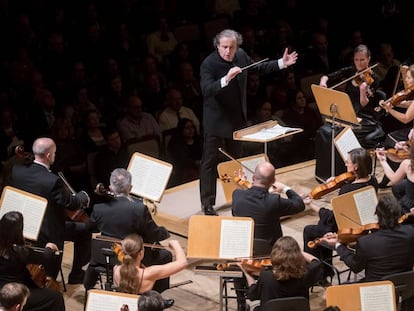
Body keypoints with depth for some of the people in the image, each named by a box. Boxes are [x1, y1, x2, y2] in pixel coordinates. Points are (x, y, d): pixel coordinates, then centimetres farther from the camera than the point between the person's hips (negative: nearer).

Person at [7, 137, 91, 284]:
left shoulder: (17, 170, -12)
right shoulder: (53, 181, -29)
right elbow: (72, 204, -18)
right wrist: (83, 196, 4)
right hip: (46, 233, -7)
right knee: (85, 231, 12)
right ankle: (76, 275, 22)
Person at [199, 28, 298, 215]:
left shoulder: (241, 55, -3)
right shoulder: (209, 64, -23)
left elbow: (258, 68, 16)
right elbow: (206, 90, -36)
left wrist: (282, 64, 10)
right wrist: (226, 79, -50)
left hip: (237, 118, 7)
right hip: (216, 121, -7)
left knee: (236, 159, 21)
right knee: (210, 162, -1)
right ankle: (207, 203, 4)